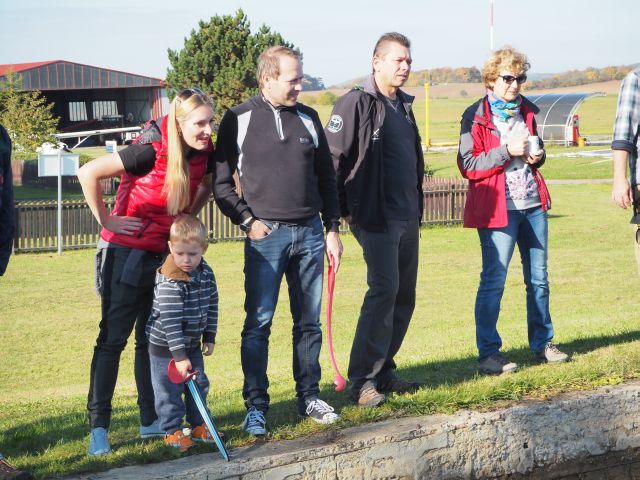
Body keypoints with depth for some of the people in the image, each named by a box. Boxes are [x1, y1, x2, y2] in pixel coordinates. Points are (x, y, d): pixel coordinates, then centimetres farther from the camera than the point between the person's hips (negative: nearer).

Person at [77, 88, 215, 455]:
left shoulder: (204, 153, -4)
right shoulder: (152, 152, -24)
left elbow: (209, 184, 21)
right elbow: (89, 173, -25)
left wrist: (187, 217, 8)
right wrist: (106, 221, -17)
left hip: (167, 253, 7)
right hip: (128, 252, -7)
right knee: (114, 337, -3)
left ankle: (151, 421, 20)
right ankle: (99, 427, 1)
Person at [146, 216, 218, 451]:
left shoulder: (206, 273, -5)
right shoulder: (169, 282, -28)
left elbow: (211, 306, 9)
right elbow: (170, 322, -30)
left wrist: (209, 337, 9)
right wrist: (179, 356, -31)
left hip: (192, 344, 7)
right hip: (165, 346, -7)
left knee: (199, 385, 13)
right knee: (169, 389, 1)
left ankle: (198, 425, 28)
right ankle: (172, 430, 14)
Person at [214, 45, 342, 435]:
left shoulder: (308, 118, 10)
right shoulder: (239, 120, -2)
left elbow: (327, 177, 16)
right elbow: (221, 182, 1)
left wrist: (332, 229, 12)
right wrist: (247, 221, -9)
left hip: (310, 232, 4)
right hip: (266, 234, -4)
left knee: (310, 322, 9)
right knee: (259, 324, -5)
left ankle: (309, 397, 20)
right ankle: (256, 406, 2)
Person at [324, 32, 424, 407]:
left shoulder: (404, 106, 16)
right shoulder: (357, 104, -9)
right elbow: (333, 158, -12)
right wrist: (344, 208, -12)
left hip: (407, 218, 9)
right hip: (376, 218, -8)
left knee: (405, 295, 10)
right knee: (384, 289, -15)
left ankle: (384, 370, 20)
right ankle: (363, 379, -11)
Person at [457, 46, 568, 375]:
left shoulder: (527, 111, 13)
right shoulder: (476, 117, -6)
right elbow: (468, 166, -11)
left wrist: (537, 156, 4)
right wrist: (507, 151, -19)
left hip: (533, 203, 7)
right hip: (498, 207, -7)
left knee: (538, 278, 12)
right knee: (493, 280, -6)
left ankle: (542, 343, 22)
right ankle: (488, 353, 0)